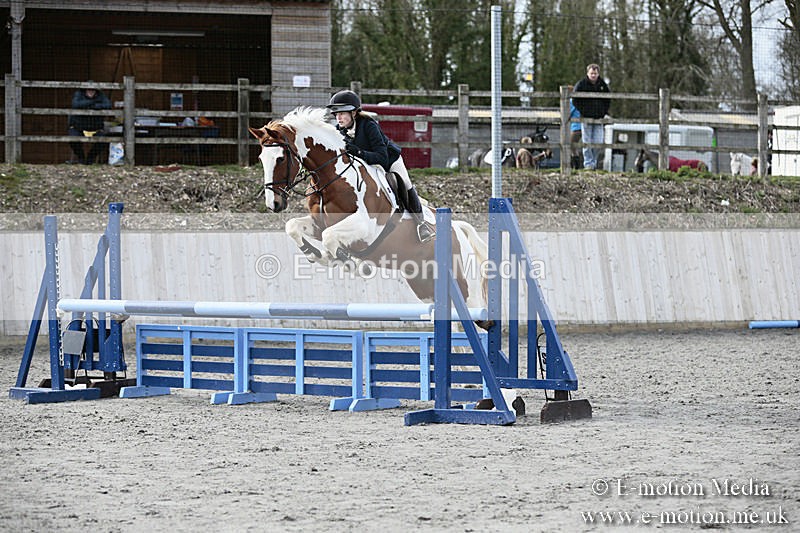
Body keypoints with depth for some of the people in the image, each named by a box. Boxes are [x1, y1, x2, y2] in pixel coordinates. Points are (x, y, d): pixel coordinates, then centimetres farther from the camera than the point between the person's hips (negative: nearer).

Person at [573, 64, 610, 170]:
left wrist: (605, 113, 6)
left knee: (598, 142, 0)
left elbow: (608, 100, 17)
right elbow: (576, 100, 0)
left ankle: (594, 161, 15)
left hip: (599, 118, 3)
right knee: (587, 142, -2)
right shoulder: (581, 85, -2)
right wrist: (582, 112, -9)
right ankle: (588, 163, 3)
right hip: (586, 118, -3)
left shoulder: (603, 85, 8)